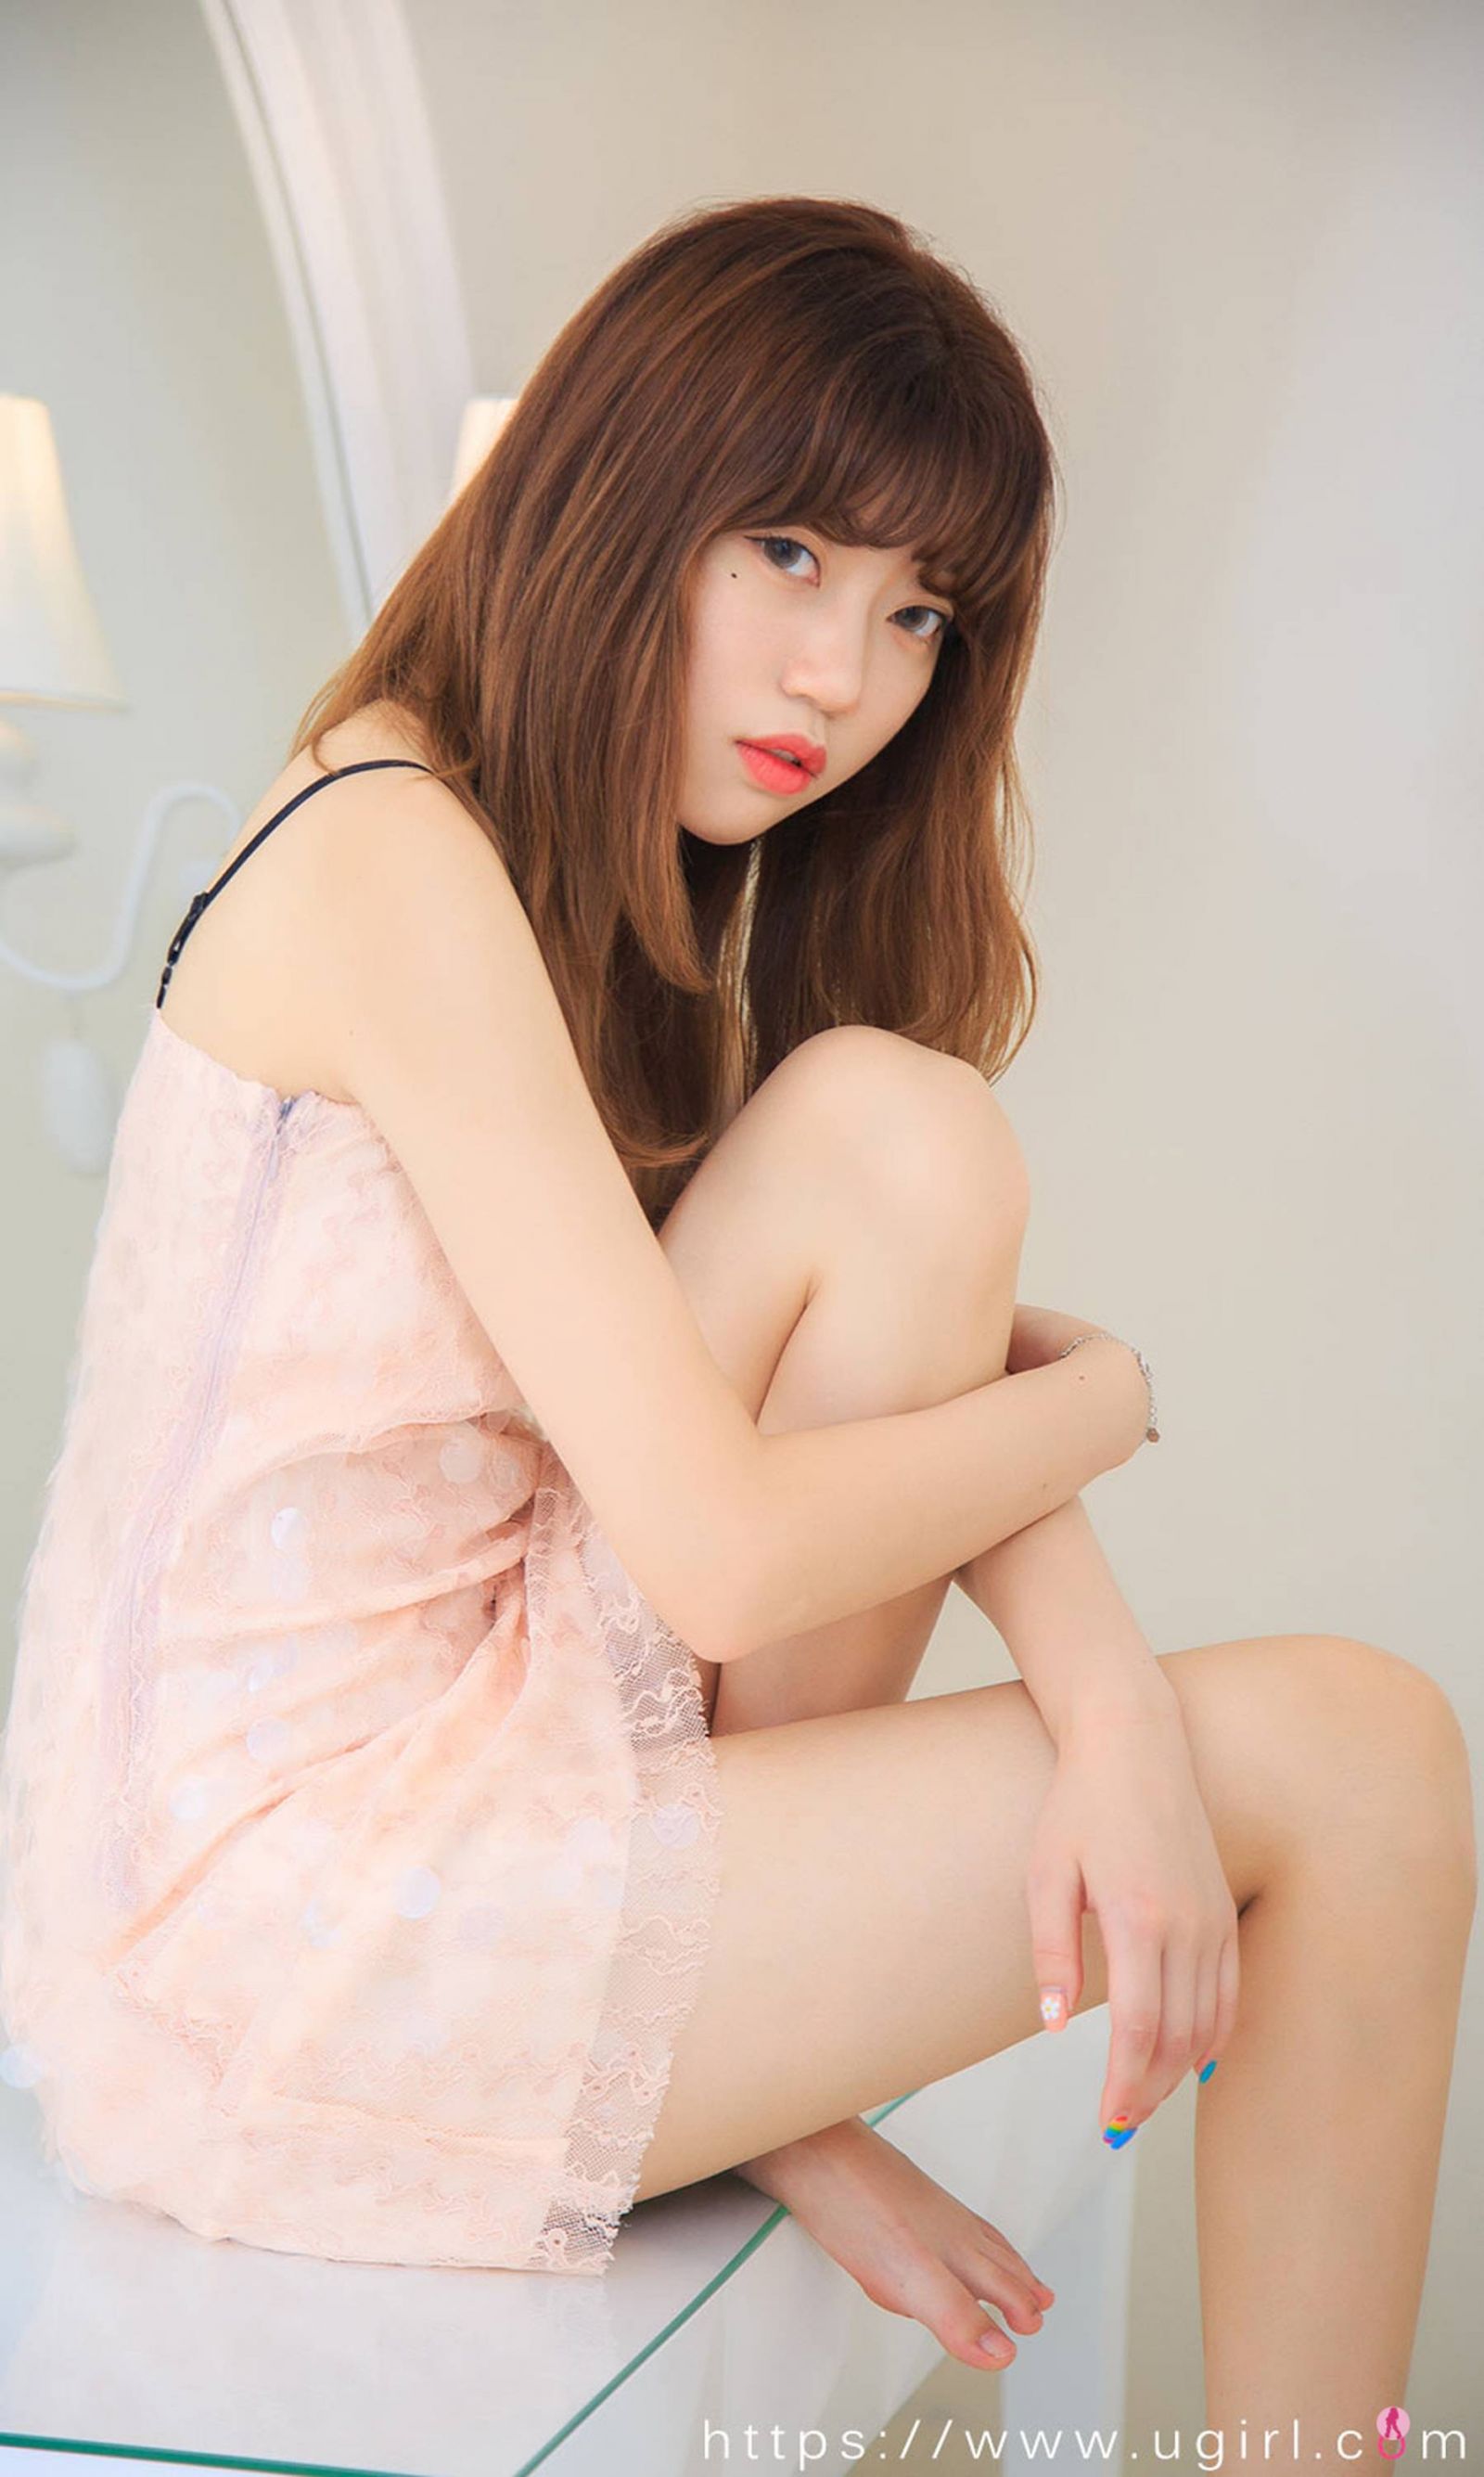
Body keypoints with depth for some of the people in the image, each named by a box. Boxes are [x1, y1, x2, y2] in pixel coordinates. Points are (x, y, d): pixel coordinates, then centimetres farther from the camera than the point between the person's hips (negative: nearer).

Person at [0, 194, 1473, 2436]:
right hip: (270, 1937, -8)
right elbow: (728, 1555, -23)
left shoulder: (627, 869, 10)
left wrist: (1111, 1702, -14)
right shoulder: (401, 861, -19)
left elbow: (933, 1286, 1)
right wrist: (1102, 1392, -7)